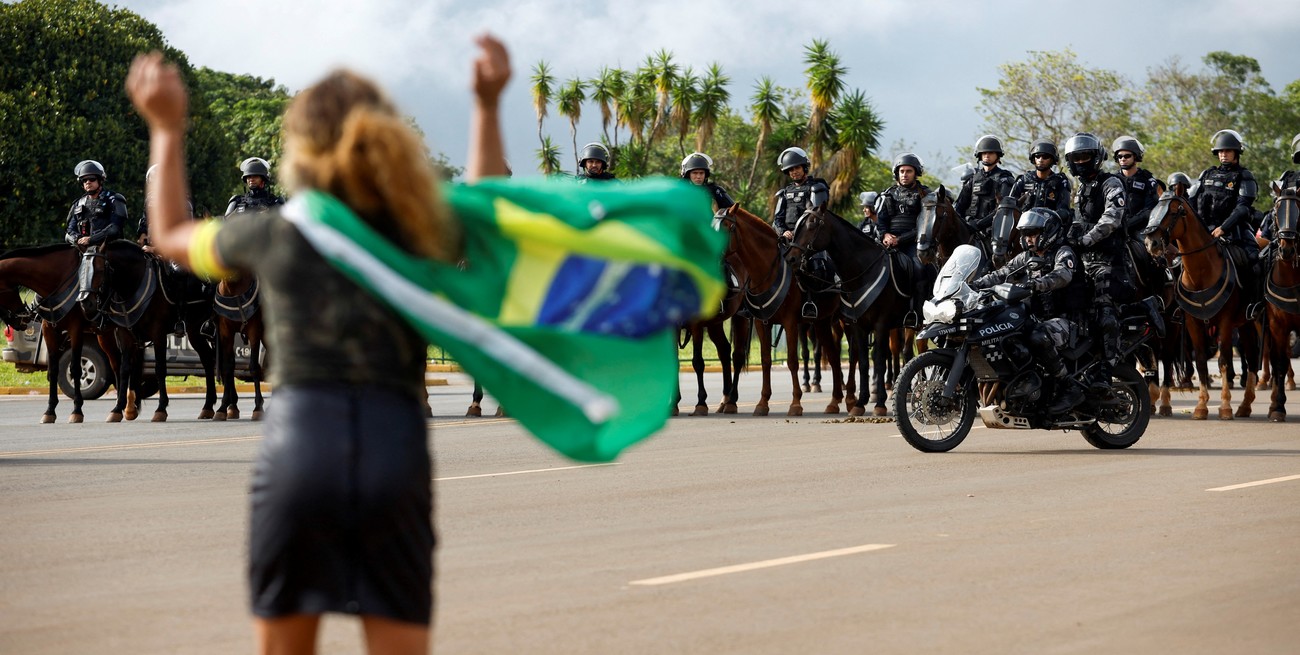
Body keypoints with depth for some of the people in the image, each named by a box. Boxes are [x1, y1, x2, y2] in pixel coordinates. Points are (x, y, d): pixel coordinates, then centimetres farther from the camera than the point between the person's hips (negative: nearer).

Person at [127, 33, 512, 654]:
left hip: (298, 441, -1)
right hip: (396, 446, 1)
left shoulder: (274, 236, 7)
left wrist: (167, 129, 34)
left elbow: (171, 236, 28)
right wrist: (487, 106, 31)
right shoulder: (422, 234, 10)